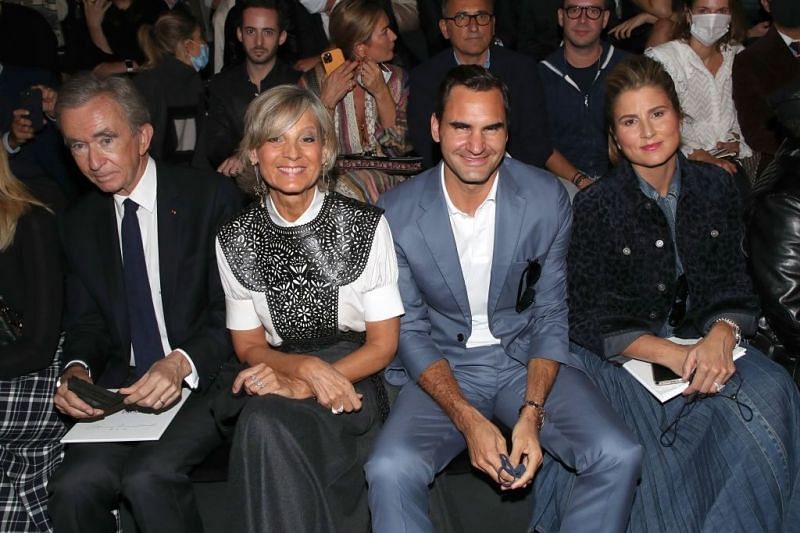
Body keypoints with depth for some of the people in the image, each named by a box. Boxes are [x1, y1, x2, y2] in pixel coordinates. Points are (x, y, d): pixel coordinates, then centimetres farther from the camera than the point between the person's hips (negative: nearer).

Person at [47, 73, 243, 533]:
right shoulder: (80, 222, 11)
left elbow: (233, 313, -7)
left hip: (206, 380, -4)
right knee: (74, 486, -22)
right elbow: (85, 323, 14)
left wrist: (182, 363, -24)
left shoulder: (211, 196, -5)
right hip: (123, 388, 4)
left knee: (148, 476, -29)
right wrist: (77, 370, -8)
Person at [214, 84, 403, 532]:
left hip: (355, 381, -2)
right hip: (281, 379, 3)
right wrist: (305, 366, -14)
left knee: (266, 425, -33)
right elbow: (249, 345, 8)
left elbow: (383, 345, -3)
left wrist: (302, 387, -15)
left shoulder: (366, 226, -5)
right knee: (263, 424, -34)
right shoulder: (235, 240, 2)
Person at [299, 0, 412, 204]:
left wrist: (381, 94, -12)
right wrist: (328, 100, -17)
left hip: (387, 178, 2)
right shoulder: (314, 81, -5)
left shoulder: (396, 78, 4)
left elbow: (402, 147, -1)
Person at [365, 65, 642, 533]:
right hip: (442, 369, -1)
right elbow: (411, 332, -5)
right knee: (390, 471, -29)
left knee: (620, 458, -21)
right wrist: (469, 420, -18)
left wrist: (532, 414, -16)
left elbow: (550, 315, -1)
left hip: (525, 359, 2)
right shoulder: (399, 213, -10)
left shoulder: (548, 199, -7)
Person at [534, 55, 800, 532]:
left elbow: (735, 285, 6)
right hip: (619, 356, -4)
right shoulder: (596, 206, -8)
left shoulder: (717, 187, 4)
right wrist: (672, 355, -21)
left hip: (705, 341, 4)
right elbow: (590, 320, -9)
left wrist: (721, 335, -18)